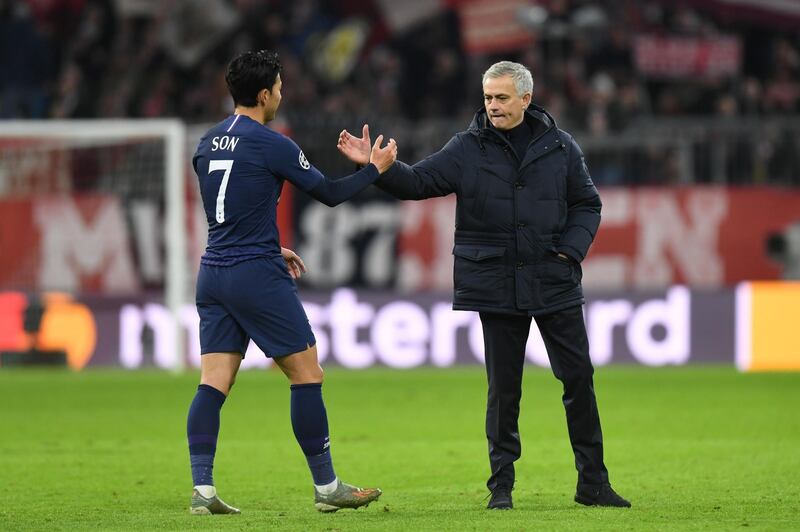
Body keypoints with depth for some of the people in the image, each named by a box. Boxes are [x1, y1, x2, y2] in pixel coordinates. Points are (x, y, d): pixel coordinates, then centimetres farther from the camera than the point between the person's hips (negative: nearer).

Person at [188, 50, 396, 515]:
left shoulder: (208, 144, 12)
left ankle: (203, 489, -8)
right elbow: (330, 193, -3)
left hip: (213, 275, 7)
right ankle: (326, 486, 7)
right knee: (307, 374, 3)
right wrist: (375, 168, 12)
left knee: (214, 383, 2)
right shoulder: (271, 145, -11)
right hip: (257, 276, -7)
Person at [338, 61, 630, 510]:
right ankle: (502, 485, 10)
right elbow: (418, 182, -6)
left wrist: (570, 251, -4)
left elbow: (587, 205, 11)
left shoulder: (559, 147, 4)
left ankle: (593, 482, 11)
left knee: (579, 378, 2)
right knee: (503, 388, 1)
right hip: (497, 286, -1)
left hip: (554, 283, 1)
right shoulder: (468, 149, 1)